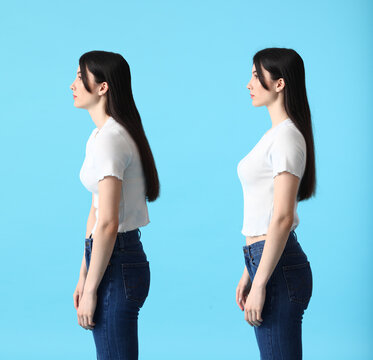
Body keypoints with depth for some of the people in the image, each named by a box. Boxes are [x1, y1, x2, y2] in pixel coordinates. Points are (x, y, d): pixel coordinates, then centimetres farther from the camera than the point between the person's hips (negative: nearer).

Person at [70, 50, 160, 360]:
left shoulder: (110, 139, -17)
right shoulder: (100, 135, 15)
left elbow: (108, 224, -20)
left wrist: (91, 290, -16)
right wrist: (83, 277, 19)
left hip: (116, 264, -10)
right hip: (126, 257, 10)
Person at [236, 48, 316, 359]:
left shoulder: (286, 137, -14)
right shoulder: (277, 134, 16)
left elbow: (283, 218, -20)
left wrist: (260, 284, -20)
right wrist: (248, 273, 20)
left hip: (278, 267, -10)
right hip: (264, 259, 10)